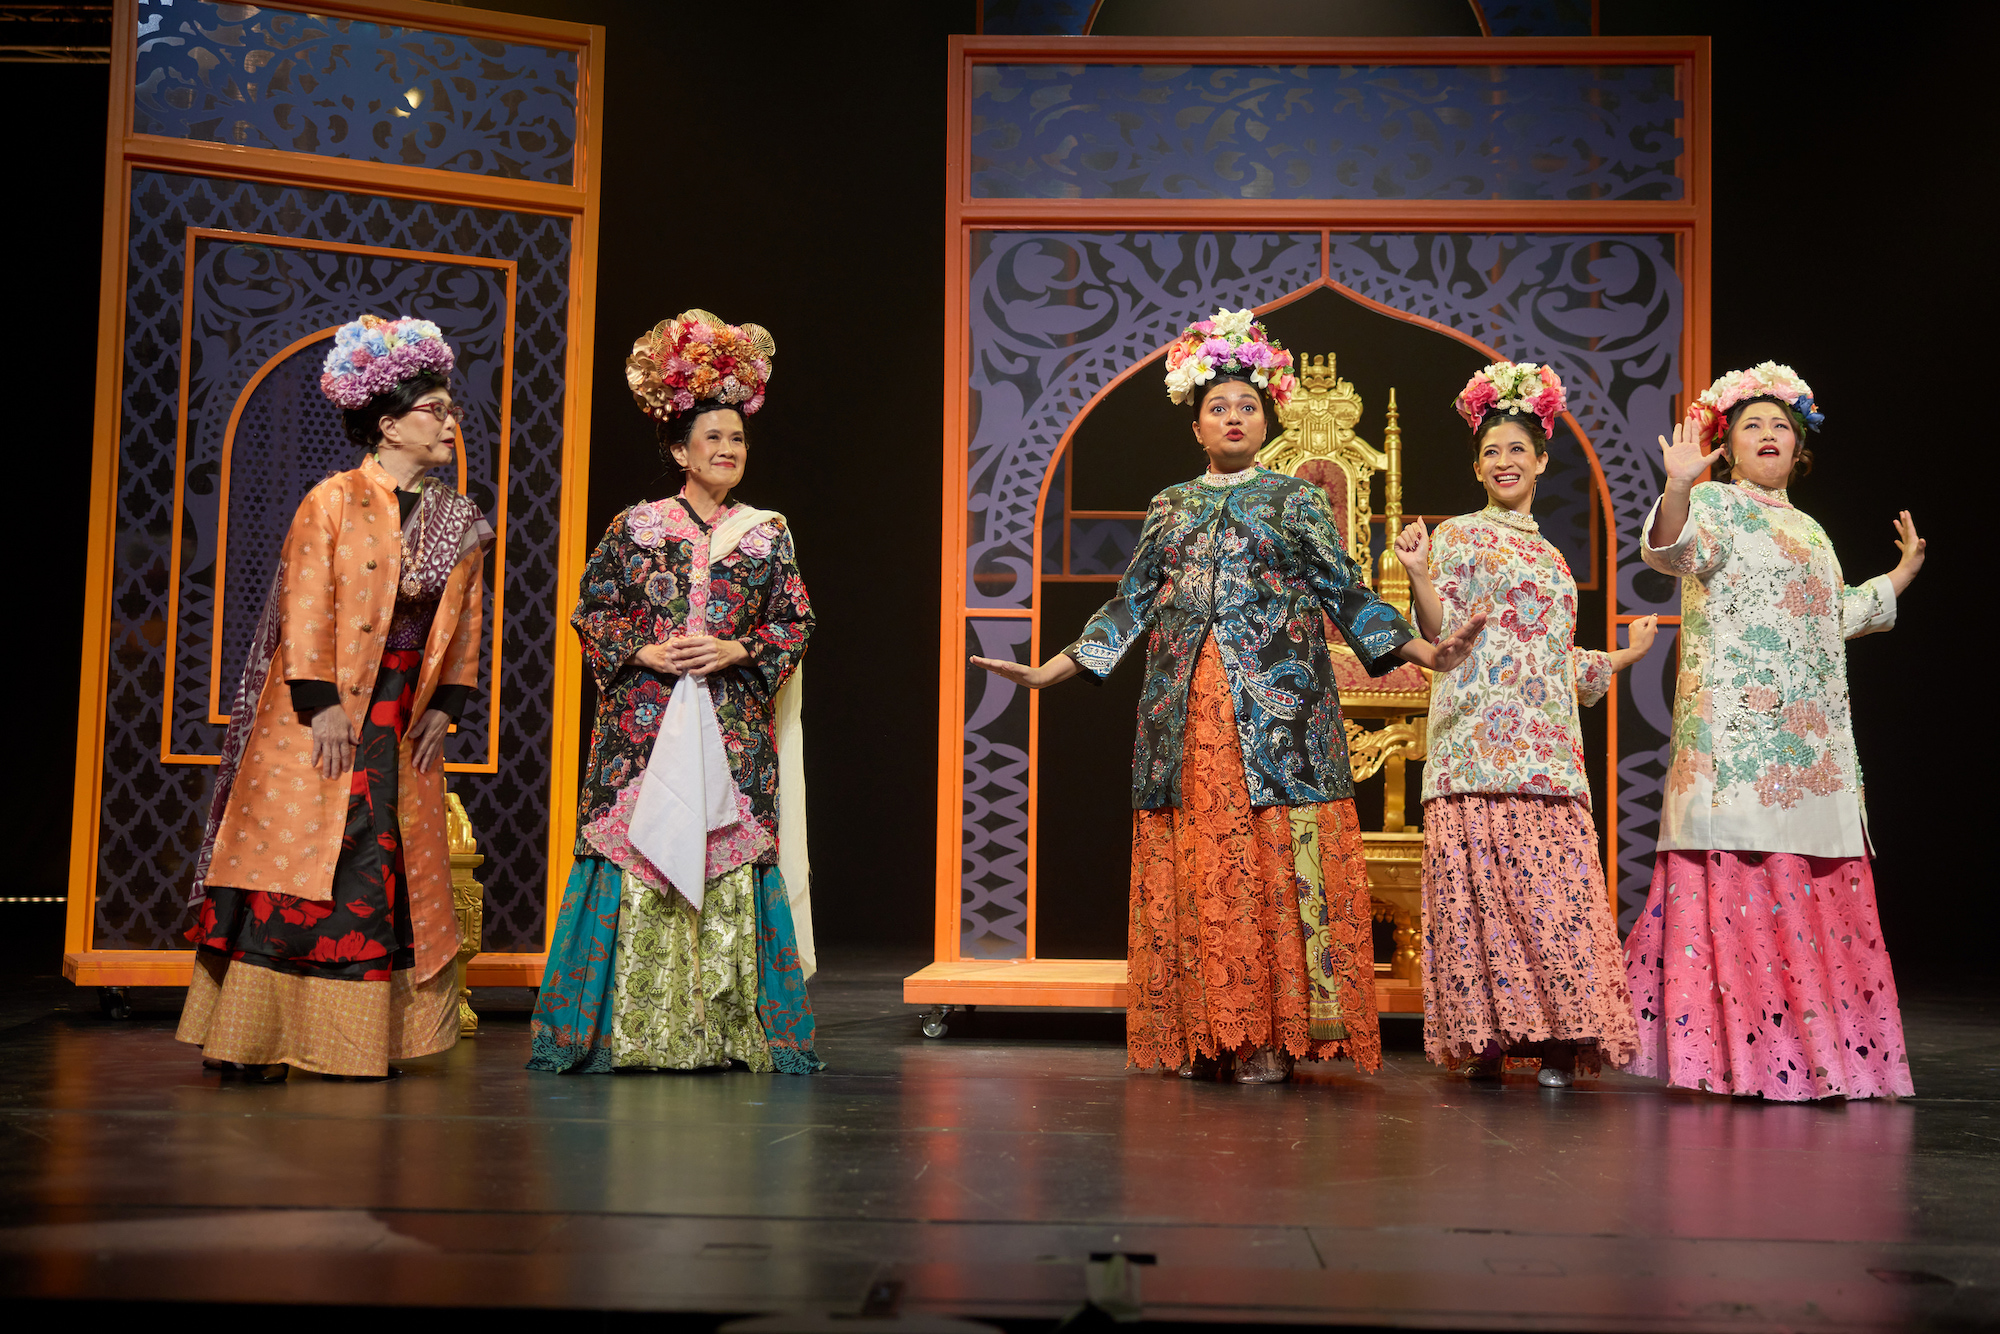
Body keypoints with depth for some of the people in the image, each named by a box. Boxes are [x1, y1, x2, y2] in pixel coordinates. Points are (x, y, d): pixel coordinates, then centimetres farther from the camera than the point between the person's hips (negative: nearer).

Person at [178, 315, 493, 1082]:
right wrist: (320, 705, -16)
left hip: (403, 721, 5)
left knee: (384, 872, 5)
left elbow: (463, 623, 13)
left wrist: (445, 706, 4)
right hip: (325, 712, -5)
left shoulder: (457, 522, 11)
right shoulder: (333, 502, -5)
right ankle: (250, 1039, -1)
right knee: (295, 866, -6)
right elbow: (306, 609, -10)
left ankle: (360, 1040, 11)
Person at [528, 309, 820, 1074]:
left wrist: (737, 651, -7)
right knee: (635, 853, -4)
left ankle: (727, 1030, 4)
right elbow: (591, 609, 5)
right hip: (644, 719, -1)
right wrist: (644, 652, -9)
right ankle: (628, 1030, 3)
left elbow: (795, 623, 8)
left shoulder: (765, 535, 10)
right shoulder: (635, 526, 5)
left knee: (730, 859, -3)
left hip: (731, 726, 1)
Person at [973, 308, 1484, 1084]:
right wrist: (1051, 671, 9)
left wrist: (1423, 651, -8)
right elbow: (1131, 603, 16)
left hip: (1277, 710, -2)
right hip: (1183, 714, 3)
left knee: (1277, 865, -9)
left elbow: (1345, 594, 4)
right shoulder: (1170, 508, 17)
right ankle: (1203, 1034, 4)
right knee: (1191, 867, -2)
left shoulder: (1297, 501, 10)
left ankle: (1271, 1035, -6)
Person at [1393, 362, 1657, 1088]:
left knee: (1555, 889, -3)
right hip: (1483, 744, -6)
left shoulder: (1549, 556, 23)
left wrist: (1625, 655, 36)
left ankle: (1557, 1040, -2)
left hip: (1549, 751, 6)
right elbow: (1443, 635, -6)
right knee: (1487, 887, -10)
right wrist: (1418, 576, -22)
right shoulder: (1460, 535, 6)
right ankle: (1485, 1039, -6)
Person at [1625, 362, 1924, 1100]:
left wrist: (1901, 574, 43)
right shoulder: (1714, 504, 3)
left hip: (1812, 743, 8)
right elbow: (1673, 551, -19)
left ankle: (1819, 1050, 10)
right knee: (1743, 878, -13)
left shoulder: (1810, 531, 27)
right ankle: (1748, 1054, -11)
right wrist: (1676, 487, -37)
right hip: (1735, 731, -8)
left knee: (1820, 892, 4)